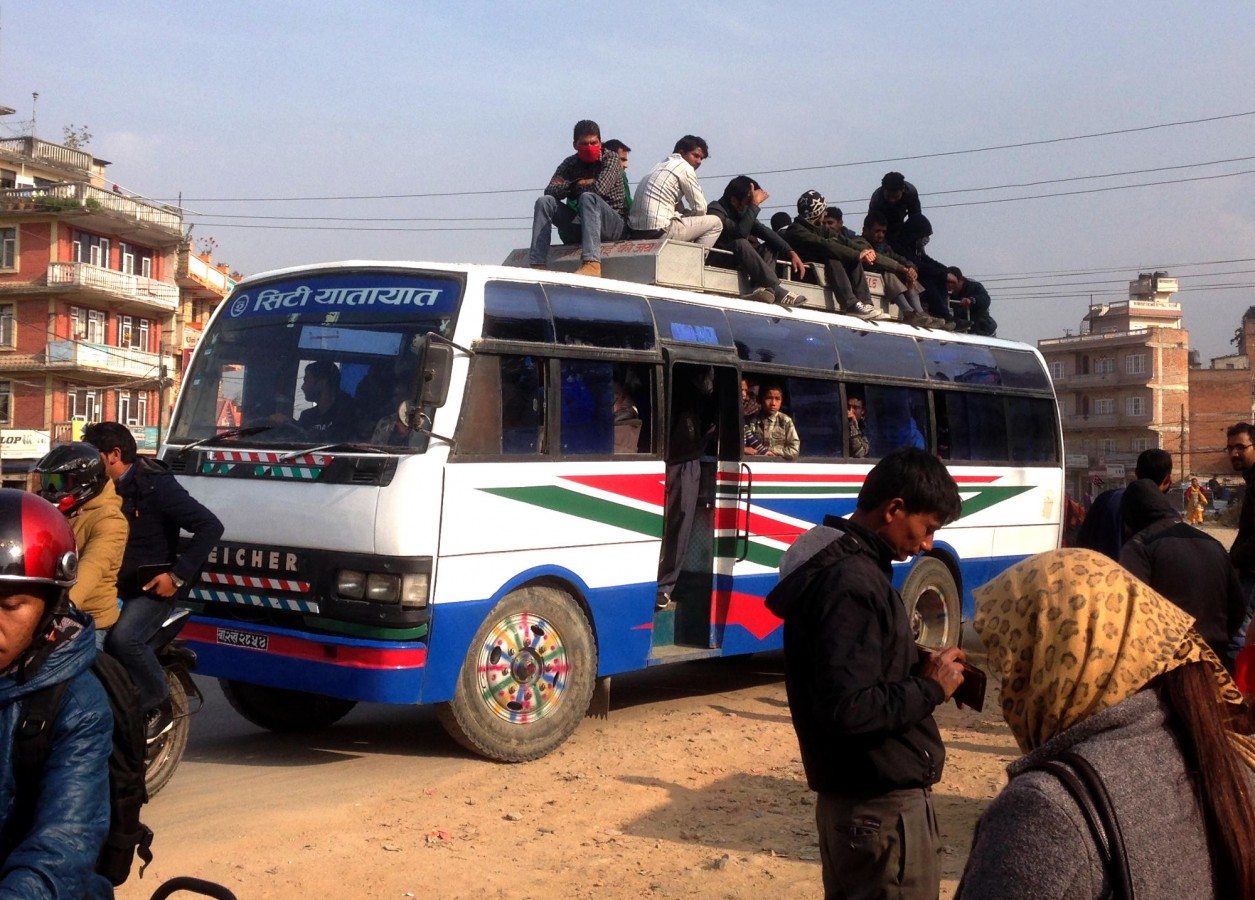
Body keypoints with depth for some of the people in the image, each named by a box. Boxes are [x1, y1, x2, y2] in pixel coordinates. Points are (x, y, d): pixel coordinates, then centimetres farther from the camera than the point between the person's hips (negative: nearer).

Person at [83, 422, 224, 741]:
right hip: (115, 585, 8)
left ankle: (160, 705, -11)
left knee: (123, 639, -29)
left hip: (153, 587, -8)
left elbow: (210, 526, -19)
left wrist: (178, 575, -21)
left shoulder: (155, 485, -15)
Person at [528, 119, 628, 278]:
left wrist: (570, 187, -3)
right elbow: (550, 191, -2)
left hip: (614, 224, -5)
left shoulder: (611, 158, -1)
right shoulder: (570, 163, 12)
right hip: (580, 228, 5)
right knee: (544, 202, -13)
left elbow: (599, 188, -19)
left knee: (587, 198, -34)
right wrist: (576, 183, -14)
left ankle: (592, 264, -53)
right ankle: (537, 265, -26)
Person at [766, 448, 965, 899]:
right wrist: (929, 687, -16)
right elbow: (846, 709, -28)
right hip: (884, 809, -10)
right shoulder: (852, 583, -22)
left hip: (844, 799, 10)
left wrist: (919, 668, 5)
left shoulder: (833, 564, 10)